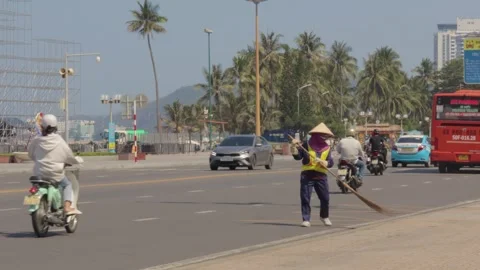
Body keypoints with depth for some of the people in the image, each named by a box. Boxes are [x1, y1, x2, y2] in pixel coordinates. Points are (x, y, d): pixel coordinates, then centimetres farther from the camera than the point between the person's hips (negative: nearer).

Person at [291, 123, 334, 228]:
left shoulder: (327, 148, 7)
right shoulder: (307, 145, 1)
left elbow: (330, 163, -2)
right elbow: (297, 156, -3)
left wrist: (322, 162, -21)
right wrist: (294, 147, -17)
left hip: (321, 176, 2)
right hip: (307, 175, -2)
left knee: (325, 198, 8)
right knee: (305, 198, -5)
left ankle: (324, 217, 31)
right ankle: (306, 220, 0)